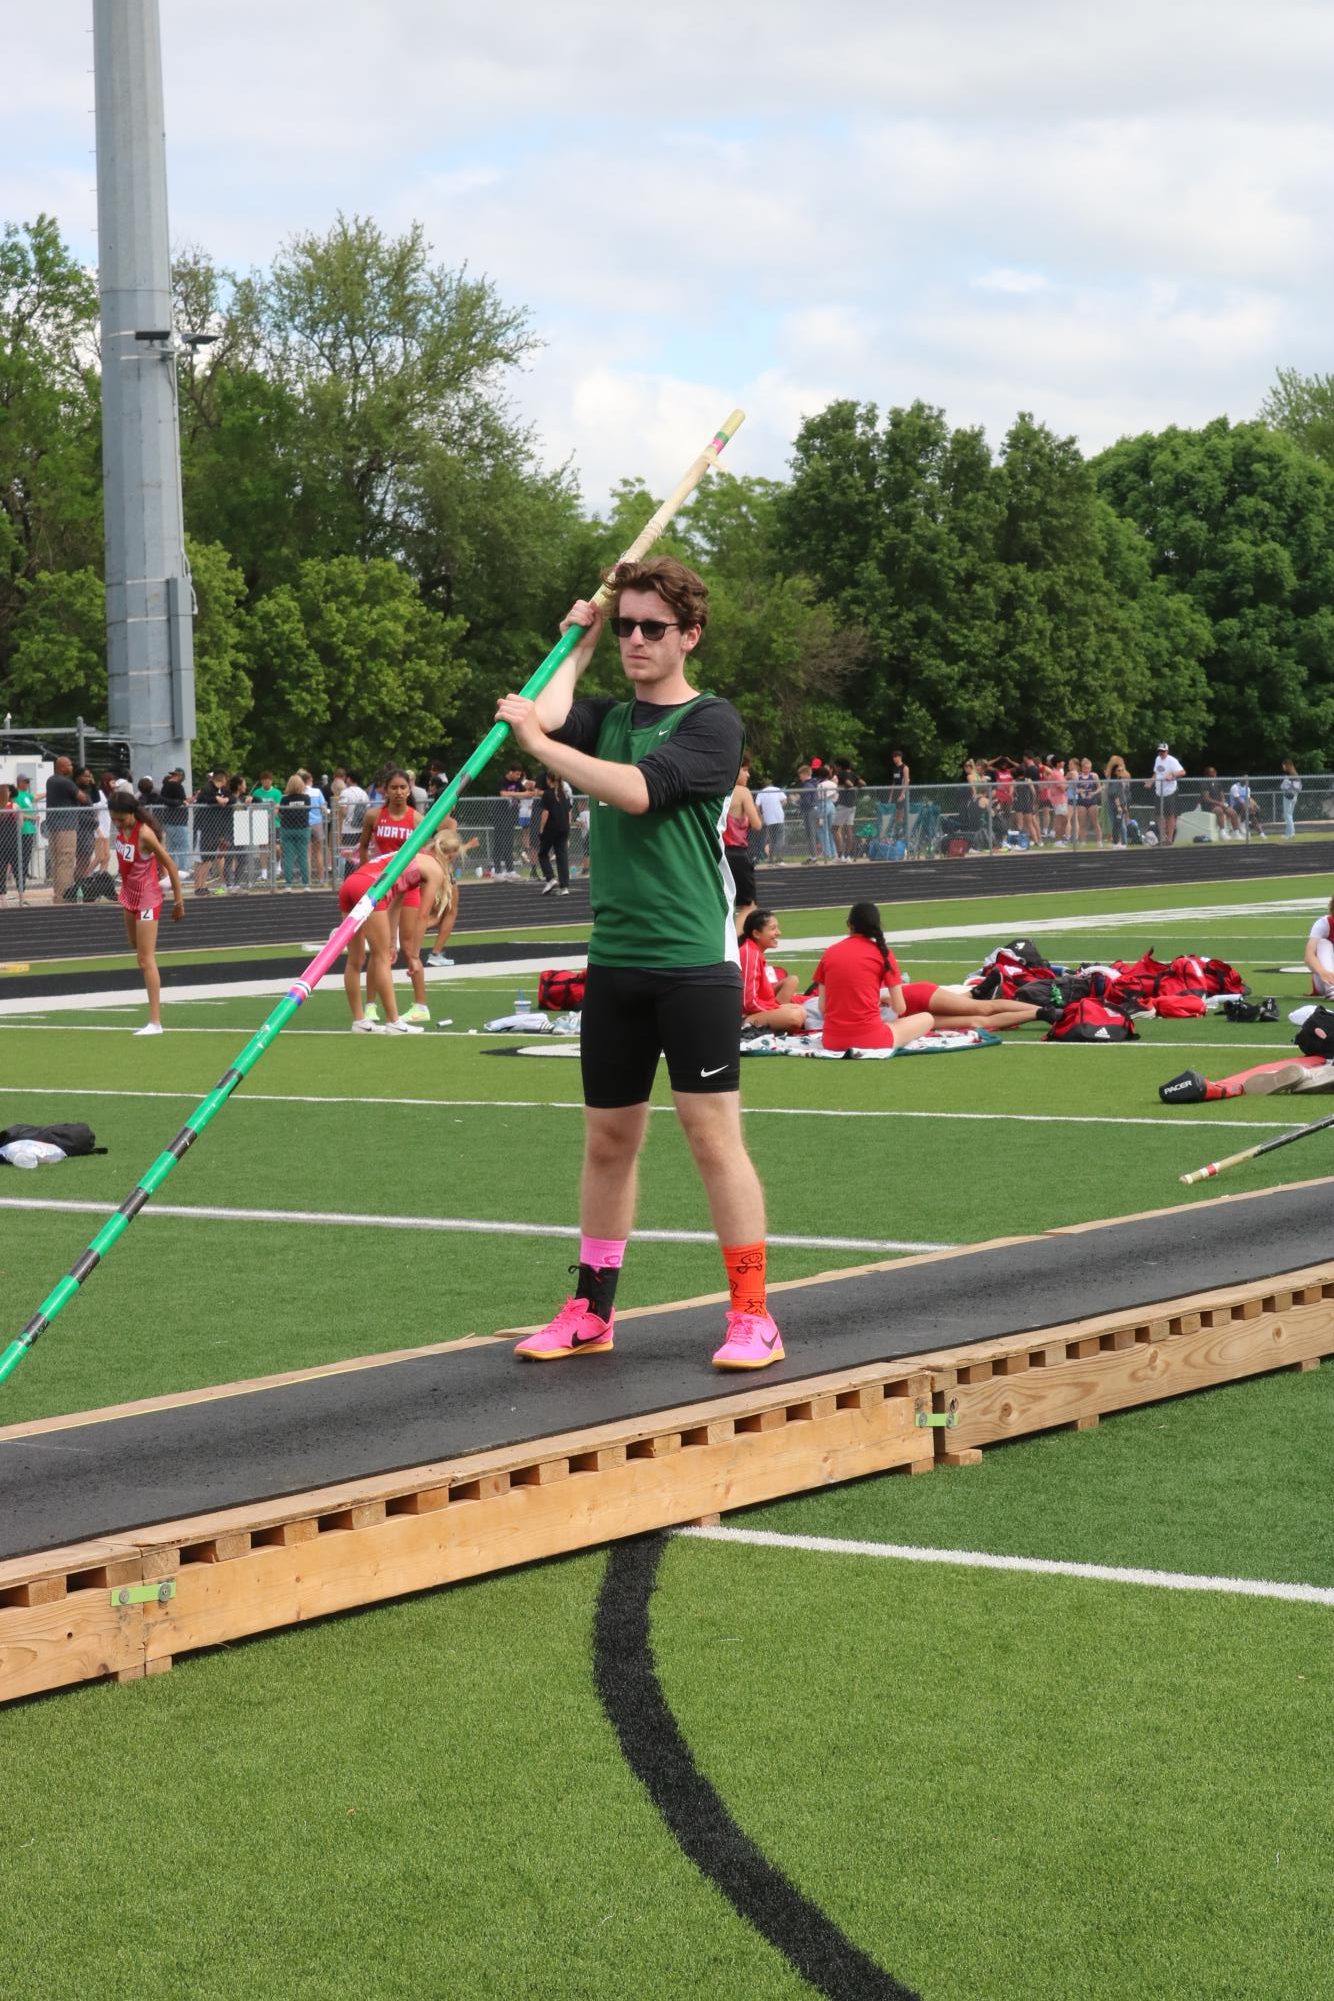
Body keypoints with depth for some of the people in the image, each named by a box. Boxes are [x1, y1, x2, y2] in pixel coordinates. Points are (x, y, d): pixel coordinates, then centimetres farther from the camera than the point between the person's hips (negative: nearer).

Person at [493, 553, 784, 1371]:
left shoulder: (711, 722, -4)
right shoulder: (609, 718, 15)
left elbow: (637, 790, -18)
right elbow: (545, 716, -6)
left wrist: (537, 743, -15)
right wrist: (578, 644, 8)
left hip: (694, 961, -6)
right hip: (615, 962, 6)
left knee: (714, 1132, -7)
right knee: (609, 1138, 11)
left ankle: (753, 1316, -1)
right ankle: (593, 1311, 21)